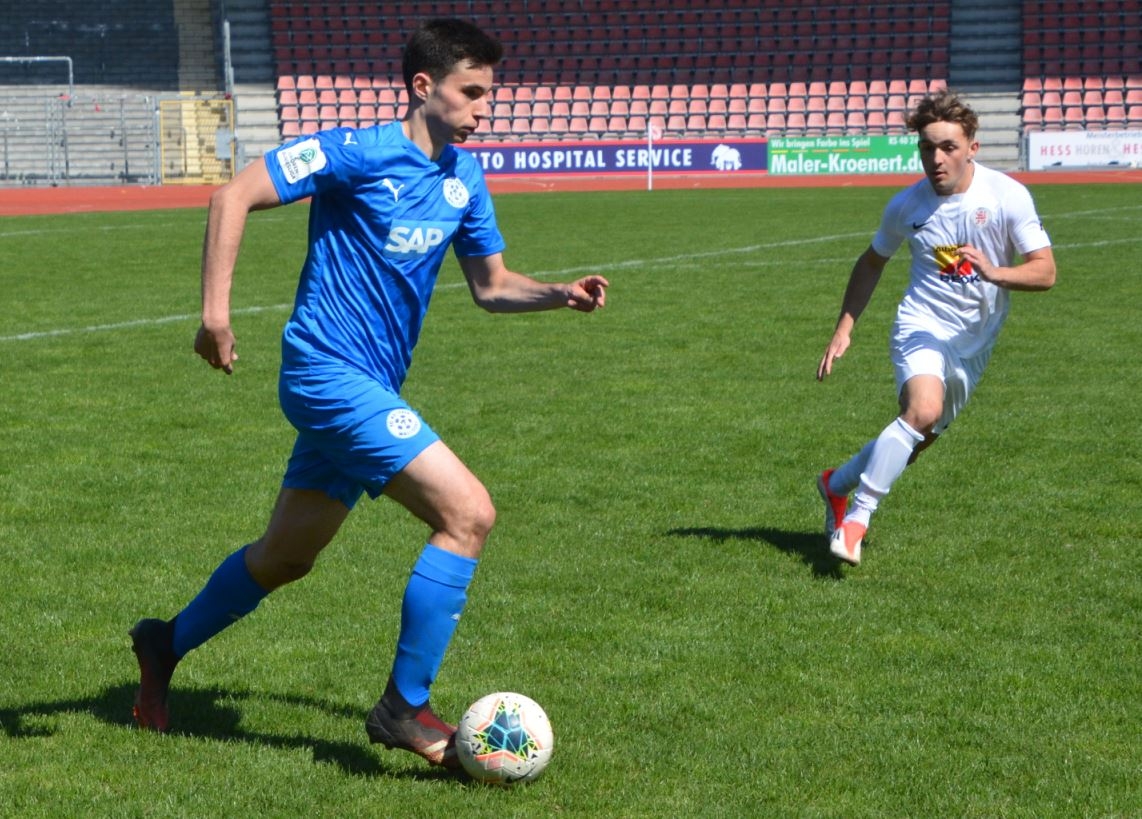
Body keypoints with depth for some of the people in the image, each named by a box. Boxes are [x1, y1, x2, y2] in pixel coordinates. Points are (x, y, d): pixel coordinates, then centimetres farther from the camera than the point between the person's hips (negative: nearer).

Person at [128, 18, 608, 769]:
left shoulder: (464, 179, 9)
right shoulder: (359, 153, -13)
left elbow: (491, 285, 17)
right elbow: (234, 197, -14)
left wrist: (561, 295, -2)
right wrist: (216, 310, -21)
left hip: (369, 391, 9)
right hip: (330, 373, -9)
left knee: (286, 557, 20)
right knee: (469, 513, -18)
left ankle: (168, 645, 42)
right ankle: (404, 709, -10)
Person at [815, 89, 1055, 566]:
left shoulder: (1008, 196, -10)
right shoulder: (907, 205, -6)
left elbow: (1045, 272, -11)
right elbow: (873, 262, 12)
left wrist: (993, 272, -30)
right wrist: (844, 328, 7)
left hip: (976, 339, 2)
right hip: (923, 326, -2)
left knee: (920, 436, 7)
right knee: (923, 411, -29)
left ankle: (838, 484, 32)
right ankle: (857, 515, -22)